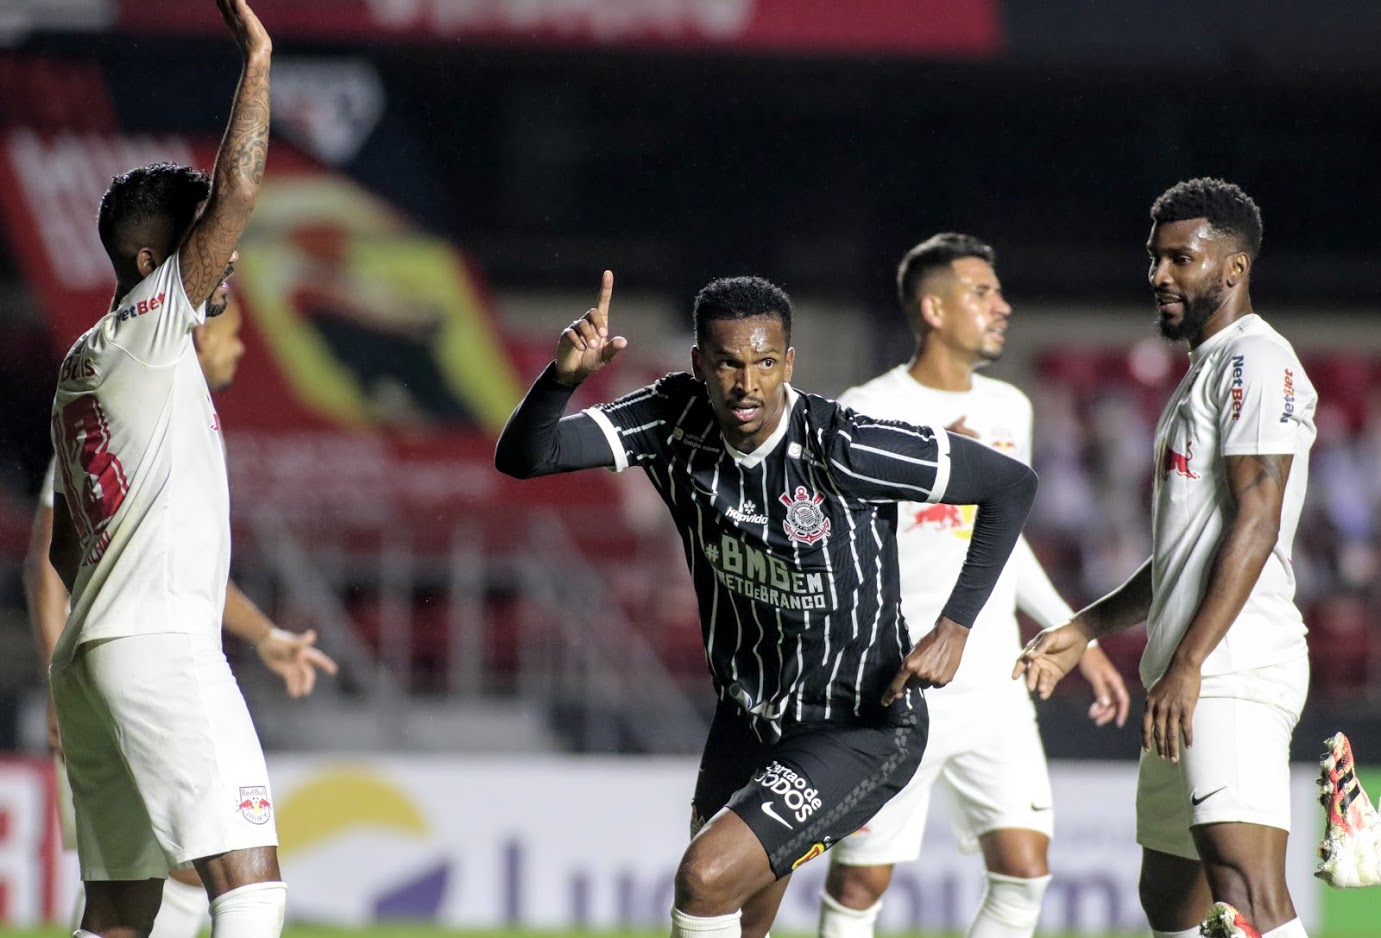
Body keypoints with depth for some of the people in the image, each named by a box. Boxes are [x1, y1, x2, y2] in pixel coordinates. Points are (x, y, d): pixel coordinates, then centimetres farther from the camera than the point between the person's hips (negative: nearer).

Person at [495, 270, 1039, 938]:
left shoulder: (842, 447, -24)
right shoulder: (674, 419, -10)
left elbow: (1012, 484, -15)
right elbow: (522, 457, -15)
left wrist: (955, 626, -20)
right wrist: (563, 376, -35)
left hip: (860, 731, -7)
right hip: (746, 724, 7)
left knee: (705, 878, -23)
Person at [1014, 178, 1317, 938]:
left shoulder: (1256, 362, -7)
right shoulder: (1203, 375, 25)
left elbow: (1255, 525, -17)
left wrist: (1189, 664, -23)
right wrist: (1084, 632, 27)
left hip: (1237, 671, -11)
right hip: (1184, 681, 11)